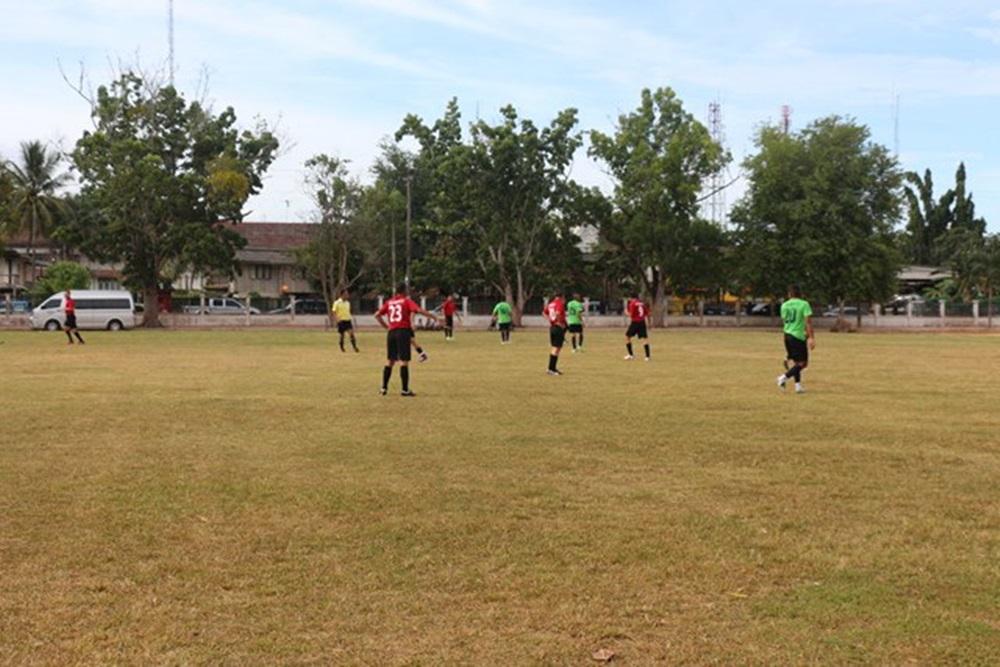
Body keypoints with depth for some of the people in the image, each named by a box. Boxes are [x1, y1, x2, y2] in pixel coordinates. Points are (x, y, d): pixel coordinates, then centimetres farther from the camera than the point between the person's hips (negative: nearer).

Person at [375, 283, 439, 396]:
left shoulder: (389, 302, 13)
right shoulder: (407, 301, 0)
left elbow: (377, 315, 10)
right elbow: (418, 310, -15)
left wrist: (385, 326, 18)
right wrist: (432, 316, -9)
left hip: (391, 332, 5)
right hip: (404, 331, -5)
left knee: (390, 361, 14)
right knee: (404, 361, -5)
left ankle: (384, 388, 16)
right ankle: (405, 390, -6)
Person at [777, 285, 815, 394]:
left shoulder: (784, 305, 6)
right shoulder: (804, 304, -7)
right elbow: (808, 322, -13)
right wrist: (811, 337, -13)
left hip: (787, 335, 6)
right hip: (799, 336, -6)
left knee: (796, 361, 16)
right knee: (803, 363, 1)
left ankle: (798, 385, 13)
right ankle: (784, 377, -12)